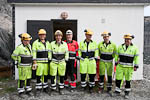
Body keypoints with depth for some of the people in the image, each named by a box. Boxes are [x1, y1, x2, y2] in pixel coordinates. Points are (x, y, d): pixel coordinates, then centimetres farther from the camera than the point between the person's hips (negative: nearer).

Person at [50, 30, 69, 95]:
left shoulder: (65, 44, 3)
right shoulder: (52, 43, 0)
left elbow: (66, 53, 9)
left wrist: (66, 60, 5)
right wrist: (50, 60, 5)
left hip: (62, 62, 1)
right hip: (53, 62, -1)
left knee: (62, 76, 7)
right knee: (52, 76, 1)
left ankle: (61, 89, 22)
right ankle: (53, 88, 18)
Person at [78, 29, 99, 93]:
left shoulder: (94, 43, 5)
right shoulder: (81, 43, 6)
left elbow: (96, 52, 7)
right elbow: (79, 52, 9)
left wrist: (96, 60, 2)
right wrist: (79, 60, 5)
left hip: (91, 60, 0)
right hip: (83, 60, 0)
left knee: (92, 75, 2)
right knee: (83, 74, 4)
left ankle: (91, 87, 17)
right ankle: (83, 86, 22)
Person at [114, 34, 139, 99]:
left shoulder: (134, 48, -2)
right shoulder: (120, 47, 5)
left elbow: (136, 57, -2)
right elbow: (117, 55, 12)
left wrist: (135, 66, -6)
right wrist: (116, 63, 10)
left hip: (129, 67, -2)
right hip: (120, 66, 2)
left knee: (128, 80, 8)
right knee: (118, 79, 4)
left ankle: (127, 93, 23)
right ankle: (117, 91, 20)